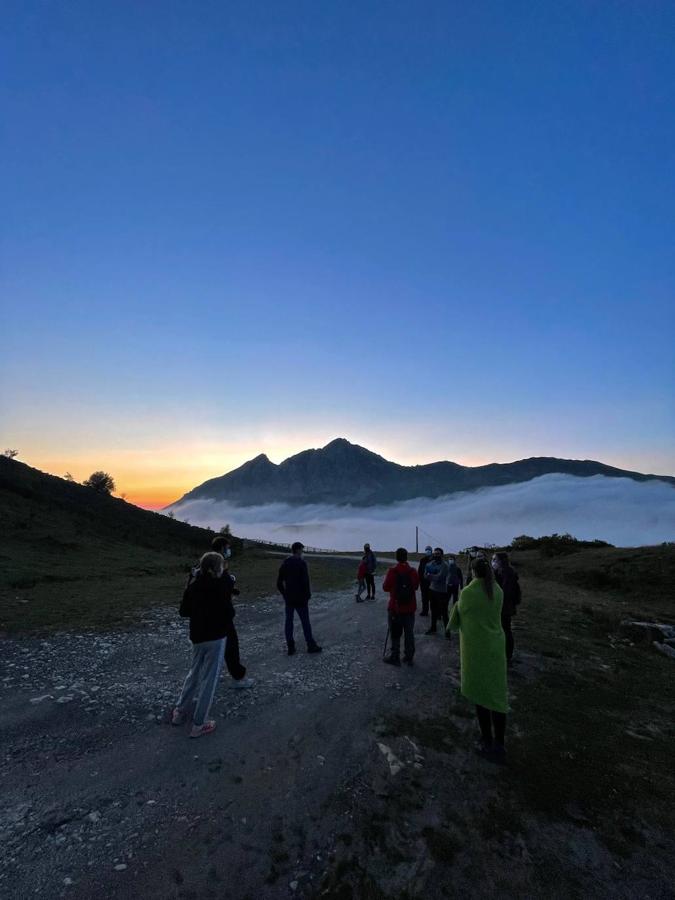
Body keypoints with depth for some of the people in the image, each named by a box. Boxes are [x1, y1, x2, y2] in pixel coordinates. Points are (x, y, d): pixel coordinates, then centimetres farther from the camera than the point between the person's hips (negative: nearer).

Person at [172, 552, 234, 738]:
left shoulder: (193, 585, 0)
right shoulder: (221, 585, -16)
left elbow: (183, 612, 6)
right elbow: (228, 612, -13)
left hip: (197, 636, 6)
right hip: (216, 637, -6)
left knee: (194, 673, 25)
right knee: (209, 679, 6)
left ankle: (179, 712, 36)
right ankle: (199, 725, 15)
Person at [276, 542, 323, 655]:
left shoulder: (284, 564, 4)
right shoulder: (301, 563, -15)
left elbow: (279, 583, 8)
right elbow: (305, 582, -18)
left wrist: (284, 594, 16)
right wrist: (307, 596, -7)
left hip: (288, 599, 5)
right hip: (300, 599, -5)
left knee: (289, 622, 10)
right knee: (305, 622, 5)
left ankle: (290, 647, 15)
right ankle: (311, 646, 15)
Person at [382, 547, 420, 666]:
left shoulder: (392, 571, -17)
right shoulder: (412, 571, -7)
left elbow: (385, 587, -10)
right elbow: (416, 586, 6)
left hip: (395, 608, -3)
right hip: (410, 608, 3)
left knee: (395, 634, 10)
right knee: (409, 633, 15)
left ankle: (395, 657, 18)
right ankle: (409, 657, 23)